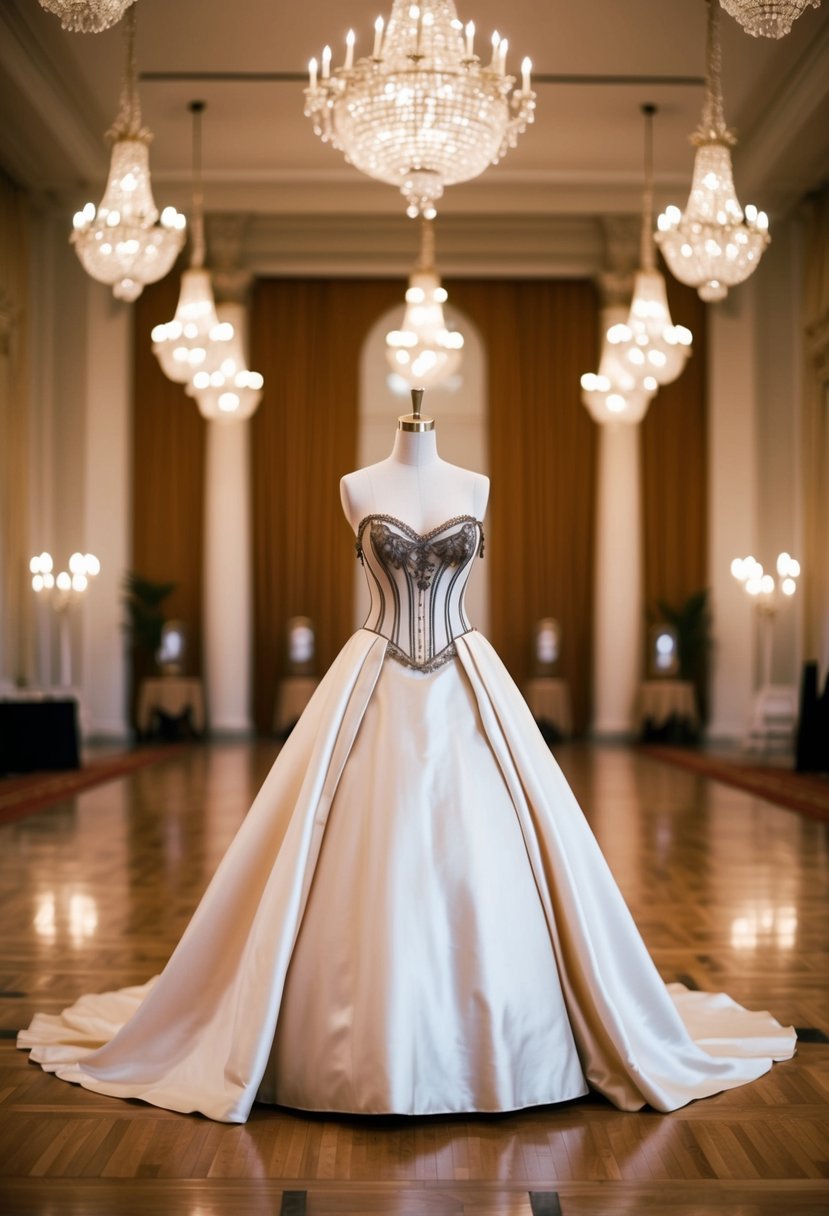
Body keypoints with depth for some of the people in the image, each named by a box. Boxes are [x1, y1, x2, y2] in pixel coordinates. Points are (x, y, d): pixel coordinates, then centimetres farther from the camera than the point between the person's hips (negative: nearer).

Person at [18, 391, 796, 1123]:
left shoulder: (474, 487, 9)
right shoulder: (359, 488, 5)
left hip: (465, 693, 2)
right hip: (376, 693, -1)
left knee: (482, 867, -1)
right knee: (374, 870, -4)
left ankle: (489, 1039, 12)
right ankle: (372, 1042, 8)